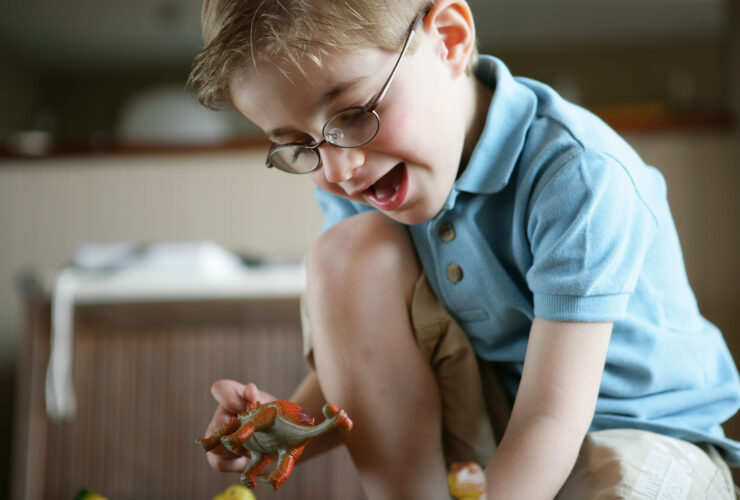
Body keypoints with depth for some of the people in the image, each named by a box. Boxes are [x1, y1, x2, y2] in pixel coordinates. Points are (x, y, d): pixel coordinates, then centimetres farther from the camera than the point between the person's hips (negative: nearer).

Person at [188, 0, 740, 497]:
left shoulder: (576, 175, -26)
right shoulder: (353, 184, -7)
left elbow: (551, 418, -29)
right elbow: (364, 366, -2)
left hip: (645, 431, -5)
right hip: (488, 419, 5)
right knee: (351, 250, -17)